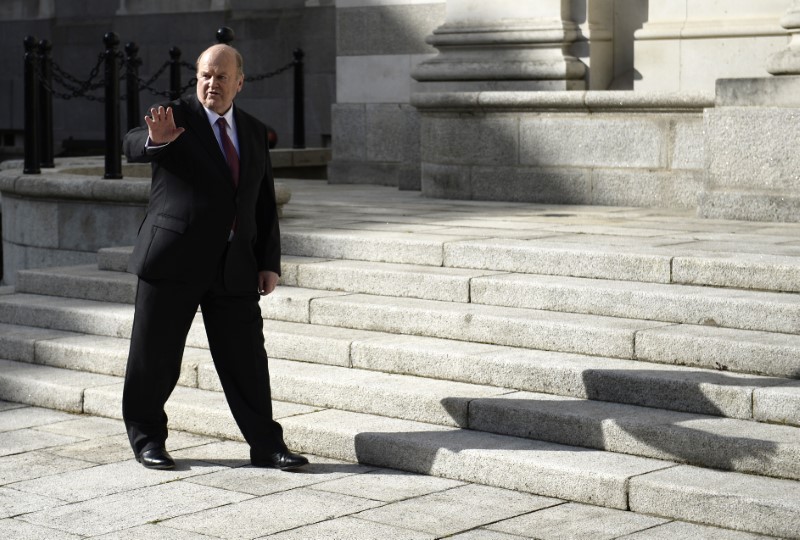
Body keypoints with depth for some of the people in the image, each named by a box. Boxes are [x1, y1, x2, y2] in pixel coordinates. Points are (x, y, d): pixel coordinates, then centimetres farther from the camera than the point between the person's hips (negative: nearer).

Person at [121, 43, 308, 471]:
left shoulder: (254, 132, 13)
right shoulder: (176, 118, -2)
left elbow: (265, 205, 16)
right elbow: (132, 147, -23)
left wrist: (269, 262, 9)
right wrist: (155, 140, -46)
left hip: (235, 269, 4)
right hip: (173, 260, -4)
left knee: (247, 359, 4)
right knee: (155, 357, 5)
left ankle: (266, 445, 11)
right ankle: (146, 438, 22)